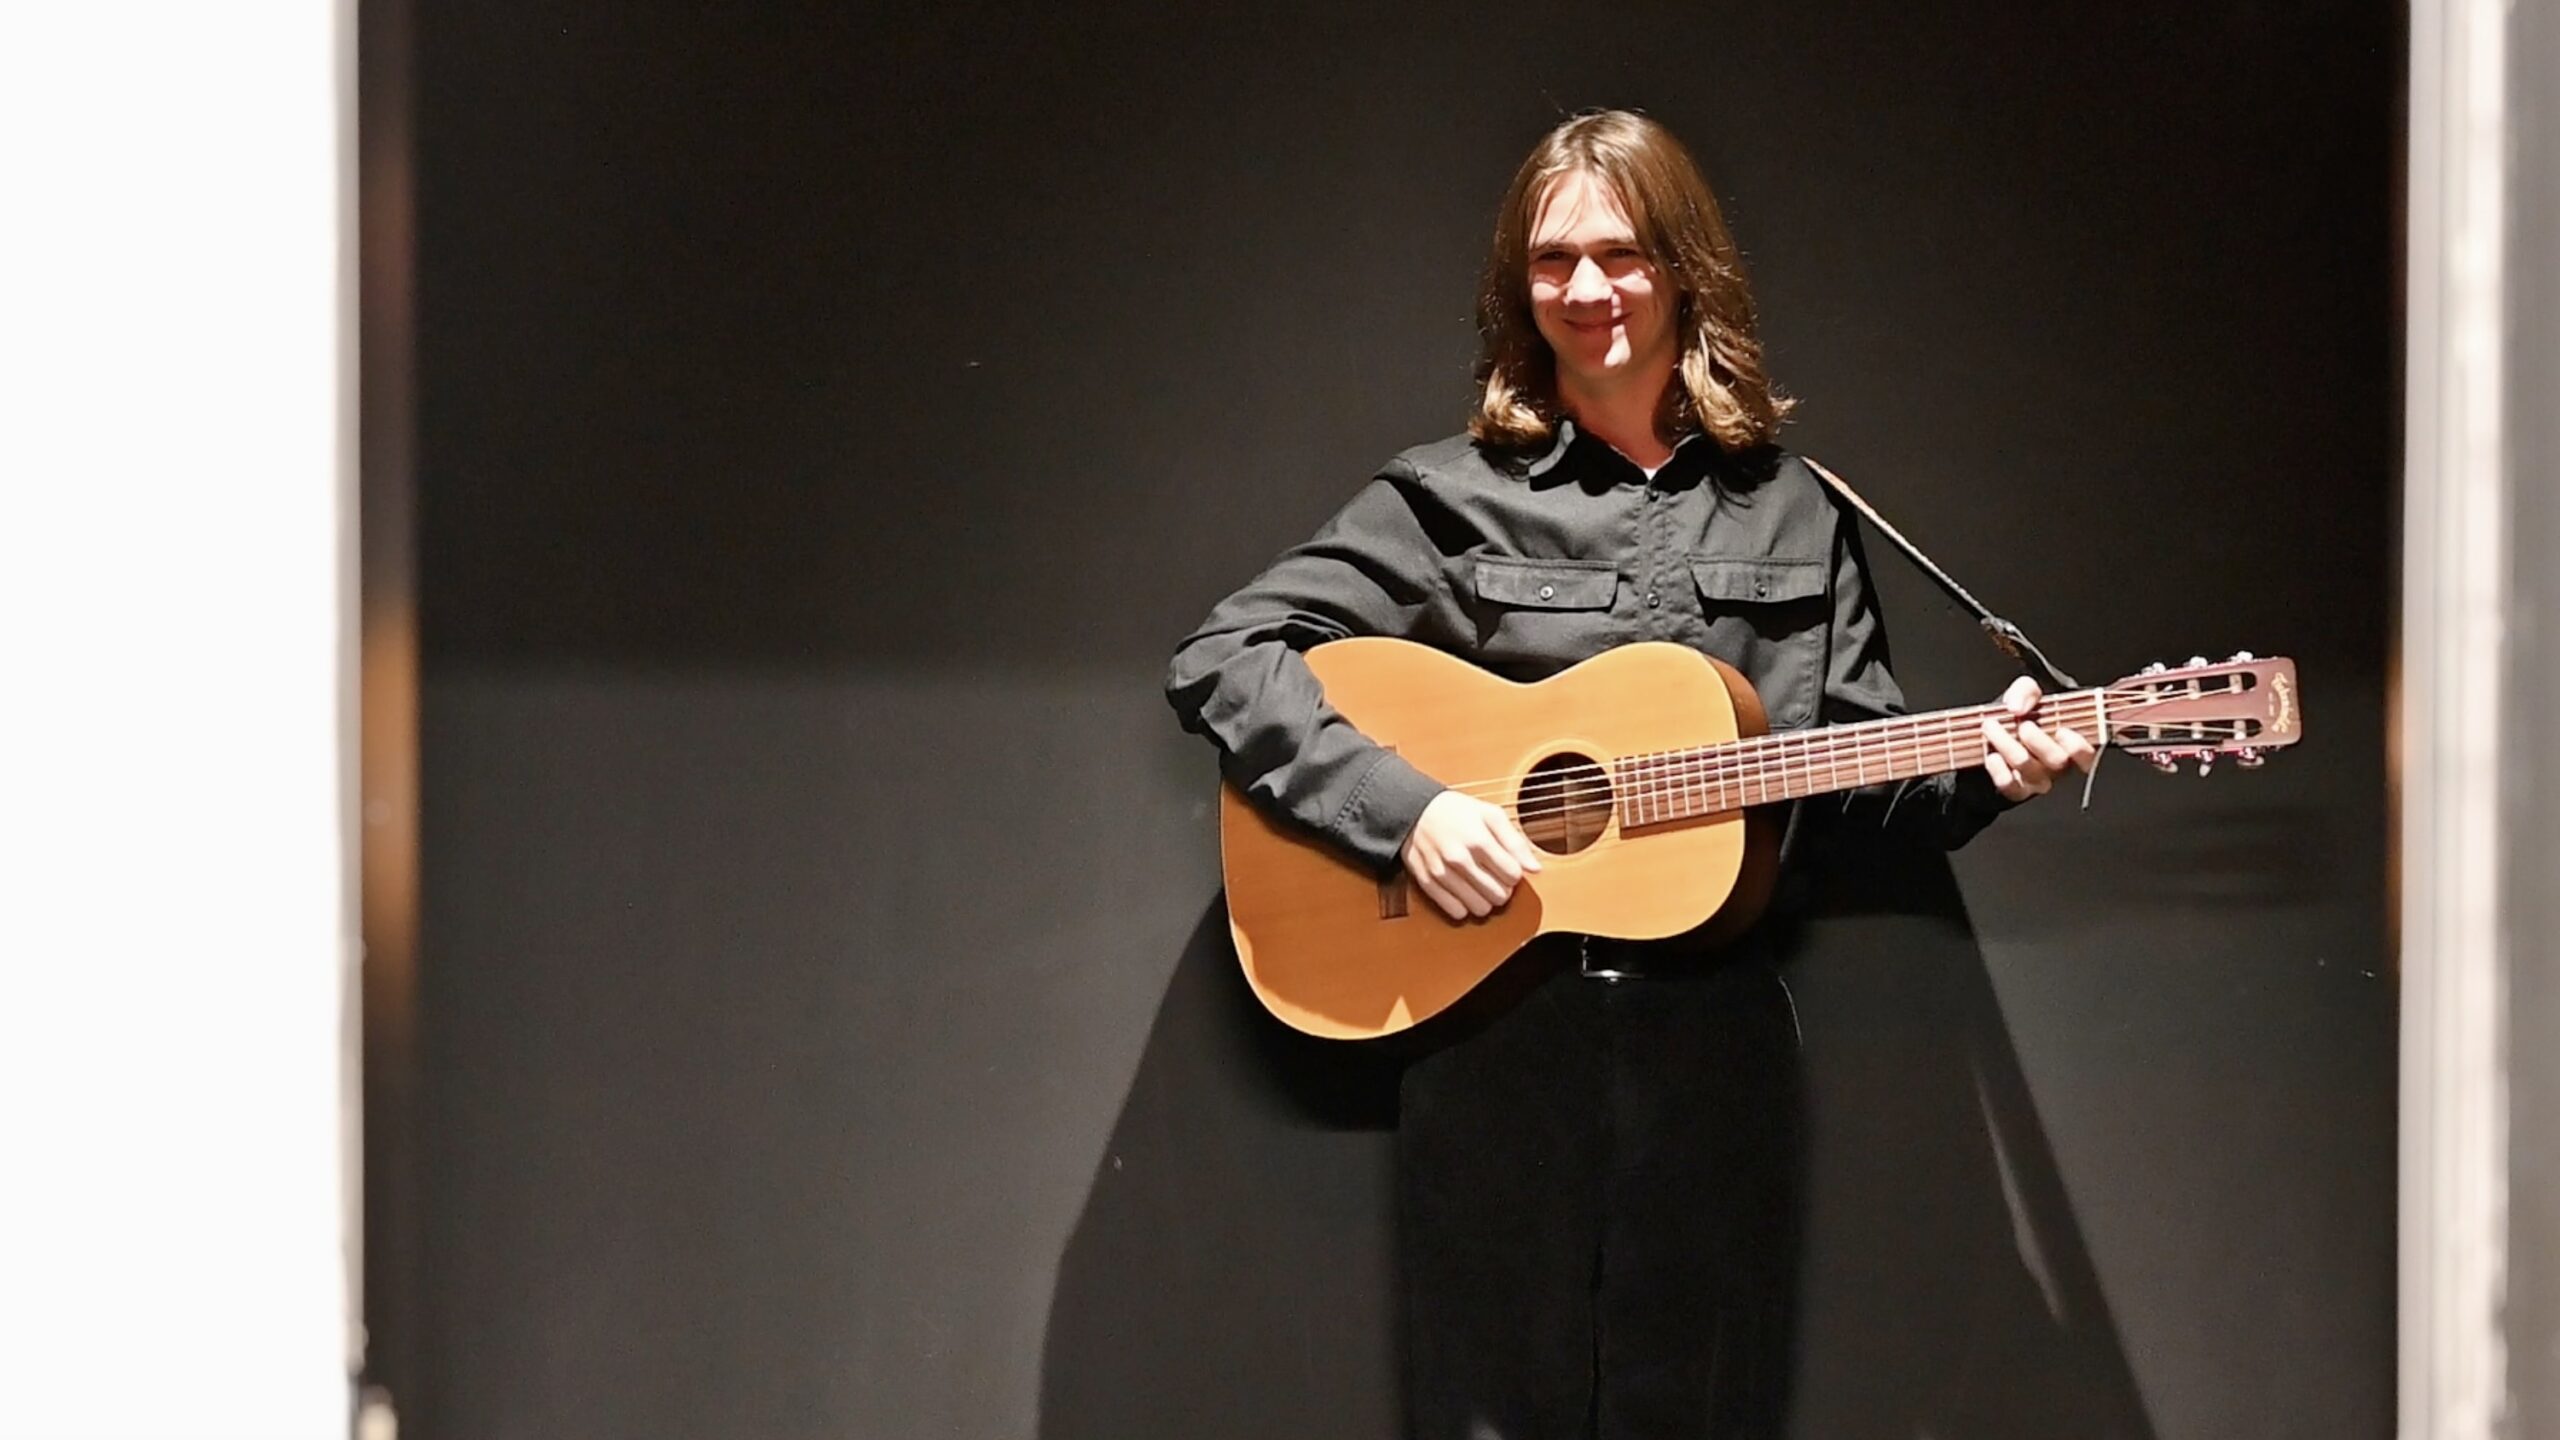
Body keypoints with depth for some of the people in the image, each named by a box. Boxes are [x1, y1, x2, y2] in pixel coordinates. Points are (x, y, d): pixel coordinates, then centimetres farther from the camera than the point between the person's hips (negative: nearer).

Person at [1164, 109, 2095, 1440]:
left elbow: (1861, 763, 13)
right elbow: (1219, 660, -6)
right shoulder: (1449, 498, 0)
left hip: (1718, 1034, 2)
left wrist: (1978, 775, -8)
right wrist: (1403, 805, -18)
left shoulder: (1788, 510, 10)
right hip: (1494, 1025, -2)